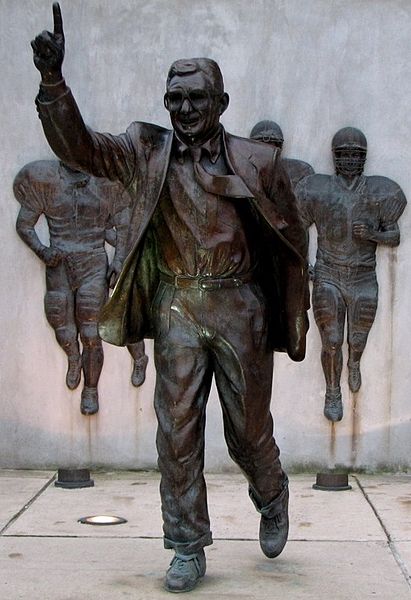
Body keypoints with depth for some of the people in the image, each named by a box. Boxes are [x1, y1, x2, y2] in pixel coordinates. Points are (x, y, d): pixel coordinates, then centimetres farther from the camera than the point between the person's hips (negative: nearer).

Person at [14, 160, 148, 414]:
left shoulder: (106, 179, 1)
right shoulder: (44, 178, 3)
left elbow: (124, 225, 6)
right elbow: (24, 224, 6)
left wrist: (119, 258, -9)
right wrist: (42, 250, -11)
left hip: (94, 265, -1)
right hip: (58, 266, 2)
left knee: (91, 334, -5)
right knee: (65, 335, 7)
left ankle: (91, 389, 15)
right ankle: (74, 358, 42)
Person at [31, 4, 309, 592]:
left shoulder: (258, 161, -3)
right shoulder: (146, 151, 2)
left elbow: (291, 240, 4)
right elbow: (78, 146, -7)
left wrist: (293, 318, 5)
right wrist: (53, 79, -23)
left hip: (240, 307, -1)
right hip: (176, 308, 1)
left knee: (248, 429, 10)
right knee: (177, 428, 1)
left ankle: (273, 501, 42)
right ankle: (189, 548, 16)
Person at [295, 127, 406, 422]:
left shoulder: (379, 192, -3)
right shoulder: (319, 190, -5)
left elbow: (395, 237, 1)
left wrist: (371, 234, -19)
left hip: (364, 282, 1)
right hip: (328, 280, -1)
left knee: (357, 341, 15)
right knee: (331, 343, -2)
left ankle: (354, 364, 50)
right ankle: (333, 393, 21)